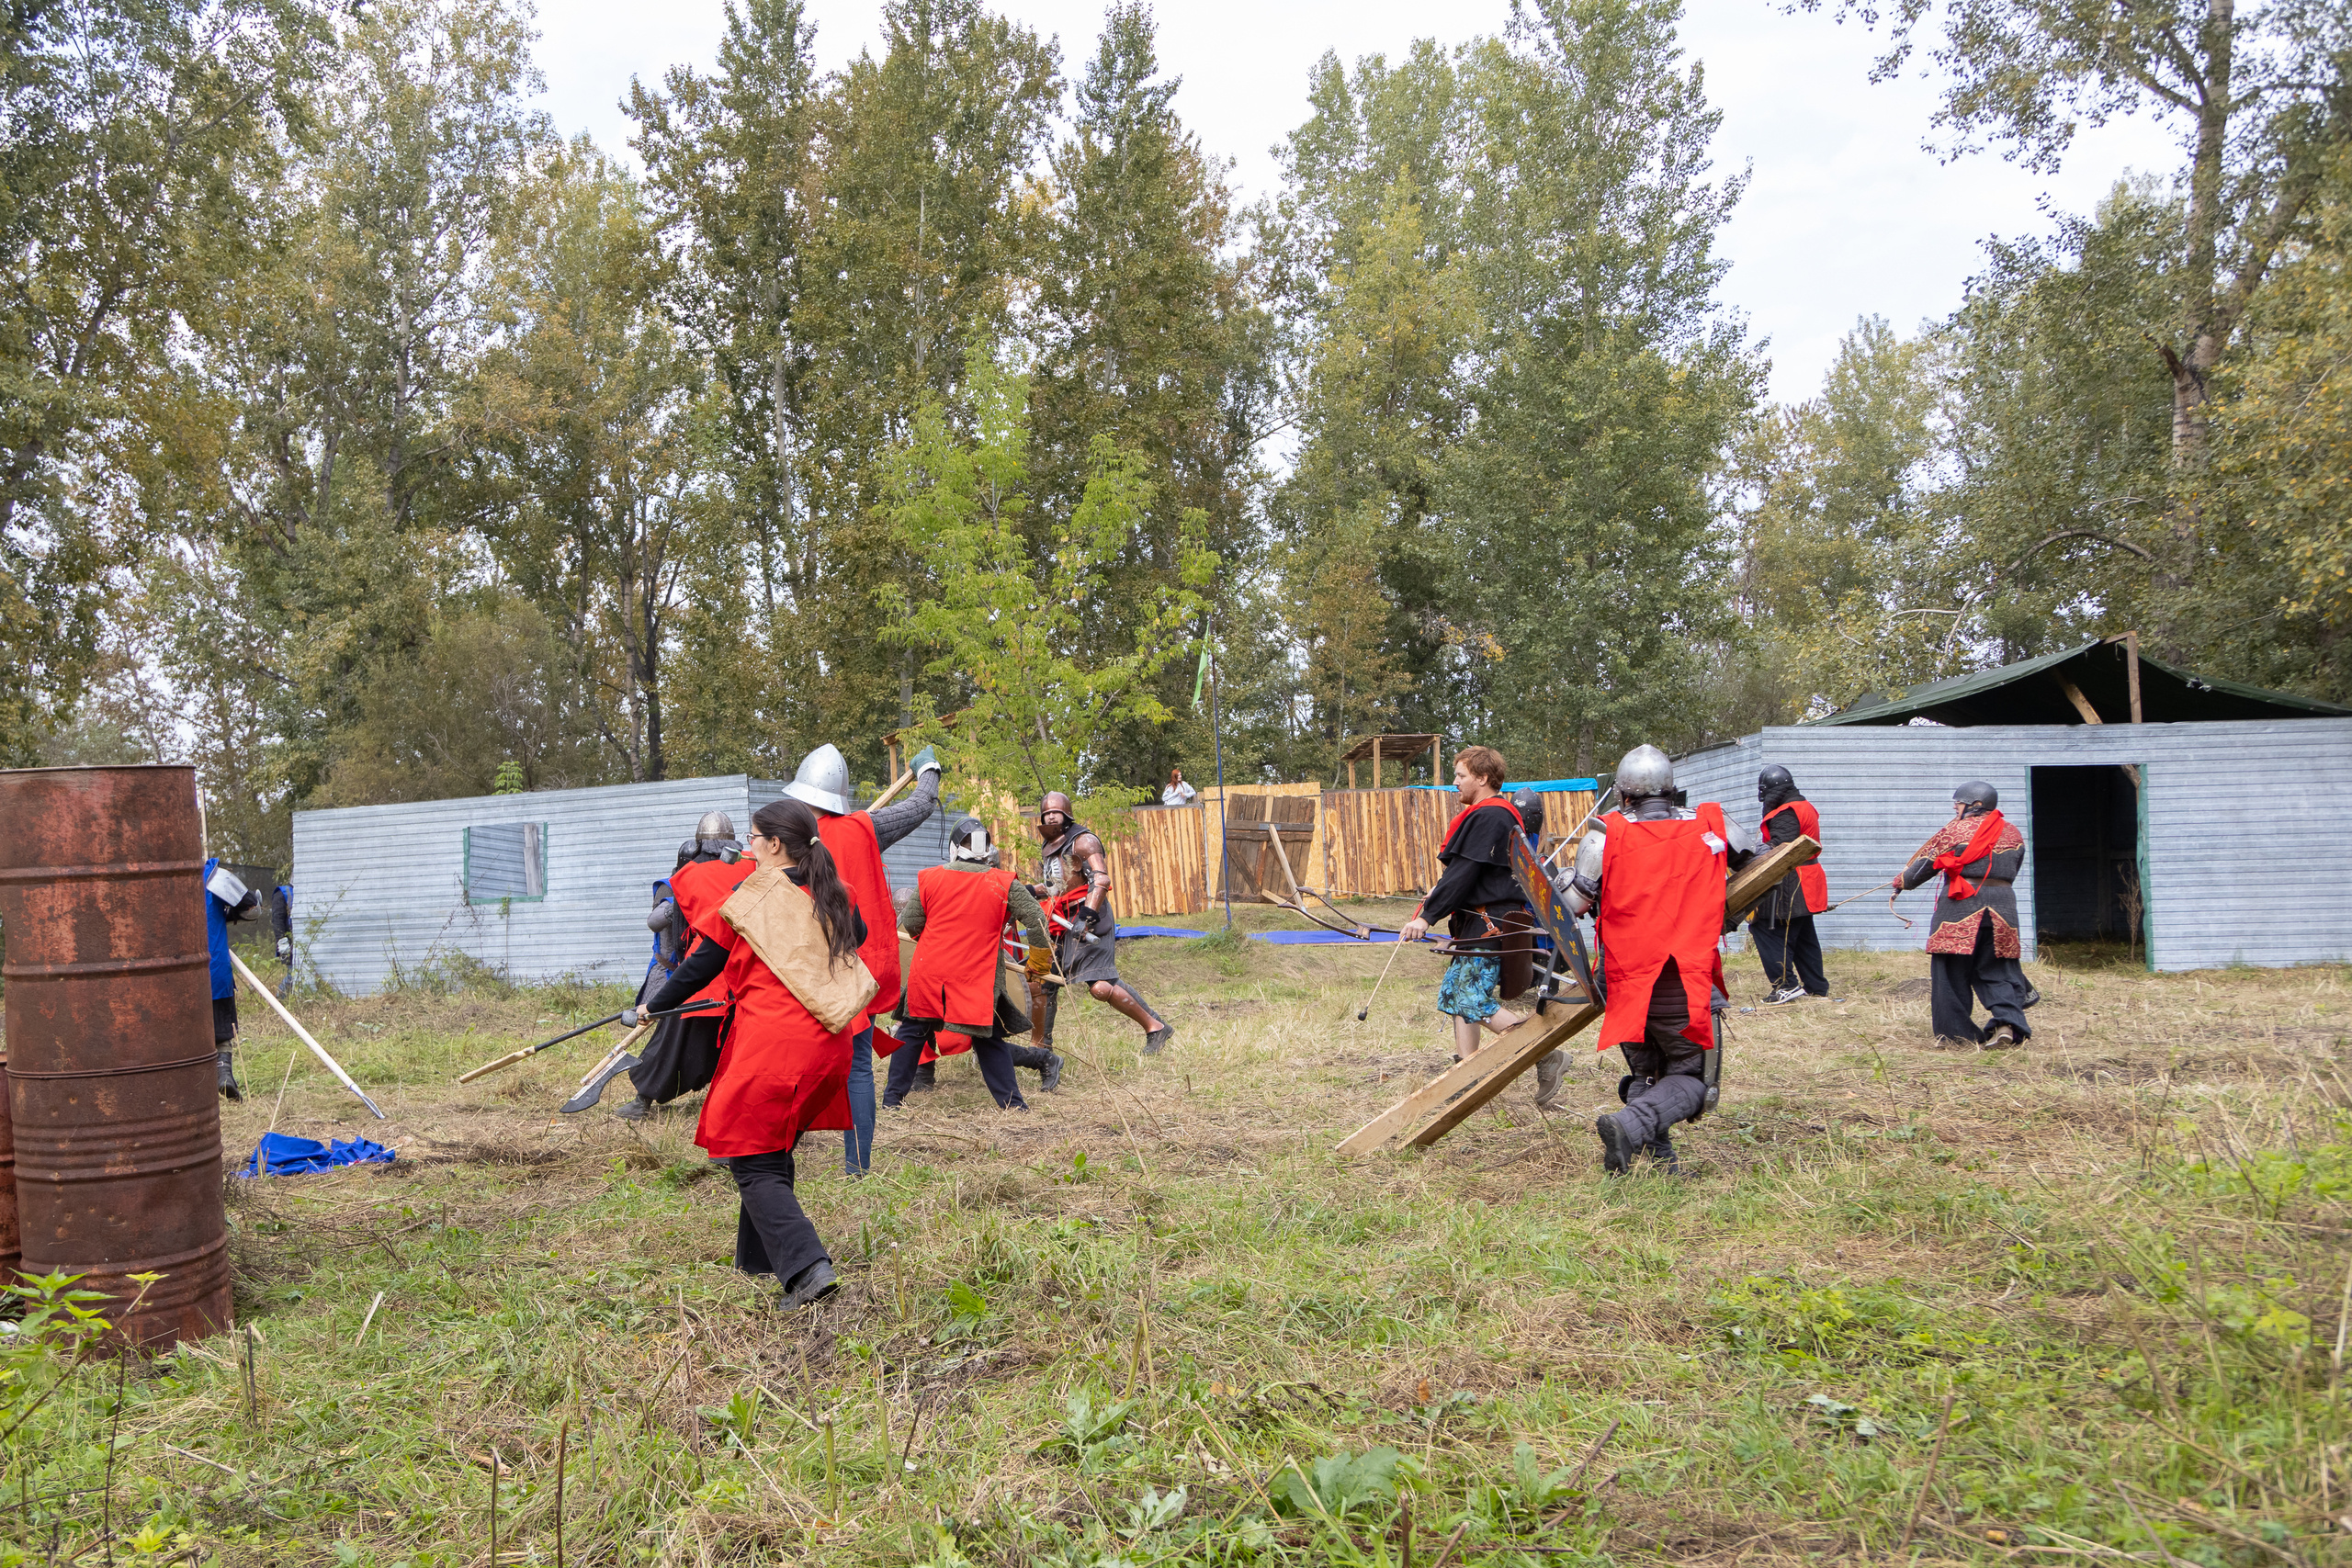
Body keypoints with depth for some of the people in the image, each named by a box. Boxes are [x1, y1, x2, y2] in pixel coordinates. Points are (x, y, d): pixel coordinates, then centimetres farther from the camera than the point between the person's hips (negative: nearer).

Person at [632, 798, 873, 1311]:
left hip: (771, 1041, -7)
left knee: (754, 1163, -2)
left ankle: (808, 1268, -18)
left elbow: (703, 963, 2)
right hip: (827, 1042, 7)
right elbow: (859, 935, 31)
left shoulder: (750, 895, -5)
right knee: (774, 1152, 22)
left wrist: (655, 1005, 16)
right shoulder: (834, 895, 10)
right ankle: (757, 1259, 31)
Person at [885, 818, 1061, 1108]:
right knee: (988, 1041, 10)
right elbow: (1036, 919, -3)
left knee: (912, 1032, 16)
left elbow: (910, 925, 3)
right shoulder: (1003, 884, -3)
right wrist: (1039, 961, 11)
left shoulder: (929, 878, -1)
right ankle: (1013, 1104, 9)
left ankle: (892, 1099, 20)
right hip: (977, 975, -1)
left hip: (929, 973, 1)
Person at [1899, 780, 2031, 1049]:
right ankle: (2008, 1023, -8)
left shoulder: (1955, 830, -4)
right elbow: (2011, 871, 18)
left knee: (1953, 970, 4)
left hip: (1961, 906, -4)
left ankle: (1958, 1032, 6)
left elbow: (1926, 861, 3)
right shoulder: (2012, 833, 10)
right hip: (2002, 905, 4)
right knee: (1997, 969, 10)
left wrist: (1905, 881, 20)